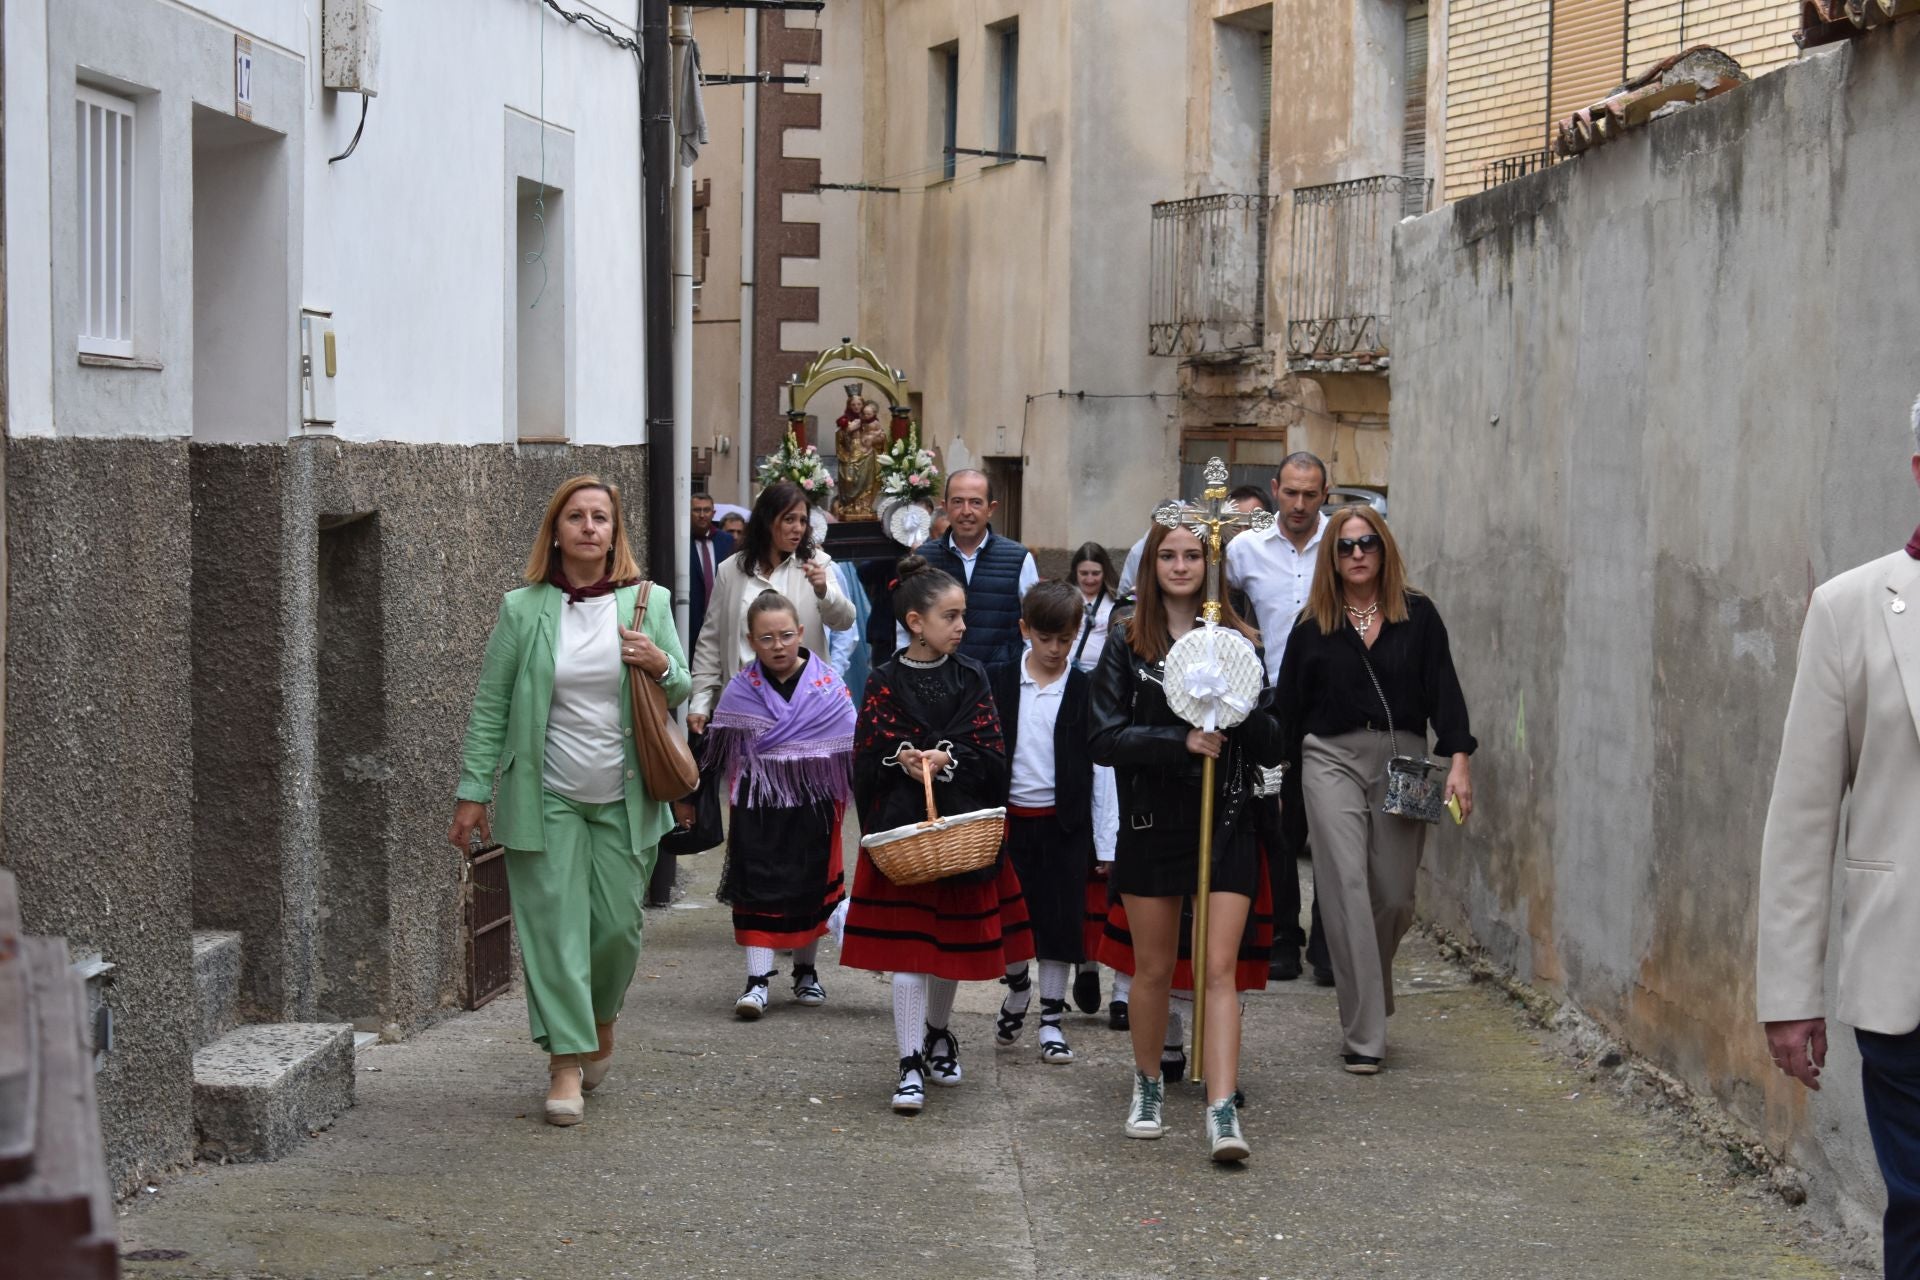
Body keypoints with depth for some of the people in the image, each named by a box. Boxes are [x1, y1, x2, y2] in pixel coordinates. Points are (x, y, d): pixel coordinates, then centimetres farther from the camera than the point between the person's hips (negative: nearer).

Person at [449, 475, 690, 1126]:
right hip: (546, 797, -1)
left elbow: (682, 693, 12)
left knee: (618, 923, 4)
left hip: (623, 799, 1)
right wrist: (474, 791, -3)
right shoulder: (523, 609, 0)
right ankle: (567, 1060, 2)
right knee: (554, 923, -3)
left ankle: (599, 1022, 32)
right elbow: (490, 707, 2)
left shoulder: (648, 603, 4)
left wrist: (662, 667, -11)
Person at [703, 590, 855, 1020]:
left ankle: (805, 971, 26)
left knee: (810, 887, 10)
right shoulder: (740, 691, -1)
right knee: (758, 888, -5)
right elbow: (722, 754, 8)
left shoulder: (829, 689, -4)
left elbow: (850, 750, 0)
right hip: (757, 807, 0)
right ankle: (757, 981, -6)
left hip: (812, 807, 0)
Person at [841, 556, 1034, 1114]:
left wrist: (944, 760, -17)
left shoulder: (971, 677, 3)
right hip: (902, 827, -3)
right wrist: (904, 762, -23)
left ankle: (937, 1034, 38)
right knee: (907, 948, -5)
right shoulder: (886, 682, -4)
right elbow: (867, 760, -6)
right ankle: (911, 1064, -2)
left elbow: (991, 755, -2)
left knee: (953, 941, 14)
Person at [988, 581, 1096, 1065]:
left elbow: (1099, 765, -2)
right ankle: (1016, 990, 33)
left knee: (1060, 918, 2)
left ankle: (1051, 1019, 11)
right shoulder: (998, 681, 1)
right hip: (1009, 819, 1)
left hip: (1063, 822, -1)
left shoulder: (1085, 690, -2)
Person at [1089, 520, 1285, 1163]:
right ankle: (1148, 1086, 32)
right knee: (1154, 968, 12)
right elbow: (1105, 737, -7)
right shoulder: (1127, 644, 3)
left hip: (1226, 826, 0)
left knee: (1220, 969, -7)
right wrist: (1180, 741, -19)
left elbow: (1271, 747, 4)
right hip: (1151, 825, 0)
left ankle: (1223, 1112, -12)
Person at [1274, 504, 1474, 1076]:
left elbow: (1443, 689, 1)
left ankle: (1369, 995, 32)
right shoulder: (1313, 625, 6)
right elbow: (1287, 706, 7)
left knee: (1395, 896, 3)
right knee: (1346, 892, -8)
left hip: (1403, 762, 1)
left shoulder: (1418, 616, 6)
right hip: (1332, 761, -1)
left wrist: (1458, 761, -9)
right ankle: (1364, 1036, -7)